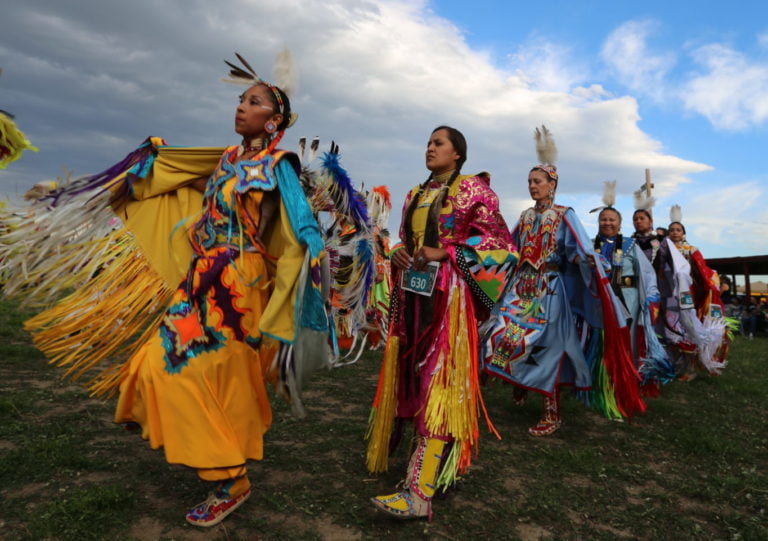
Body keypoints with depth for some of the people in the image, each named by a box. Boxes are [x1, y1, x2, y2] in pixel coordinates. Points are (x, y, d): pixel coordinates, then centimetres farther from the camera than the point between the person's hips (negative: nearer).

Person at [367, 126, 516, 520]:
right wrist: (398, 253, 1)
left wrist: (444, 253, -16)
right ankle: (436, 460, 26)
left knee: (439, 380, -11)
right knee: (414, 375, 9)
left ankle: (420, 492, -13)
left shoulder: (472, 188, 0)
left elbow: (497, 242, -6)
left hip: (450, 295, -7)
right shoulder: (416, 194, 20)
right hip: (412, 294, 8)